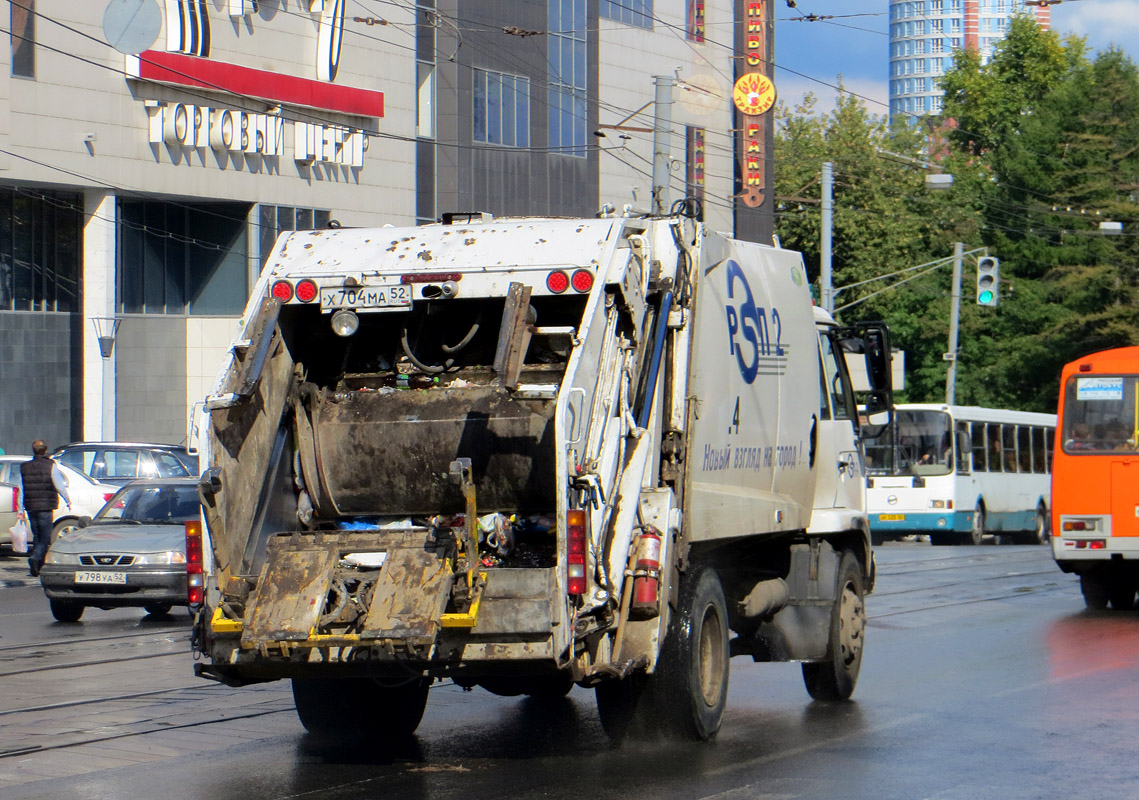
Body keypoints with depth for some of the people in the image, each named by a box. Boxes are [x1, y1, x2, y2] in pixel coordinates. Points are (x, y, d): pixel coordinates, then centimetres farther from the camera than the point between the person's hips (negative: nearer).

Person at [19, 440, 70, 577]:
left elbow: (21, 491, 8)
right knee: (45, 538, -2)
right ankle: (35, 558, -25)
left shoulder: (24, 467, 7)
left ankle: (37, 566, 14)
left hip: (30, 507, 4)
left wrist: (21, 509, 12)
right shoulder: (51, 466, -5)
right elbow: (60, 486, -4)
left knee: (37, 537, 14)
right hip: (45, 507, -4)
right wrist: (68, 501, 9)